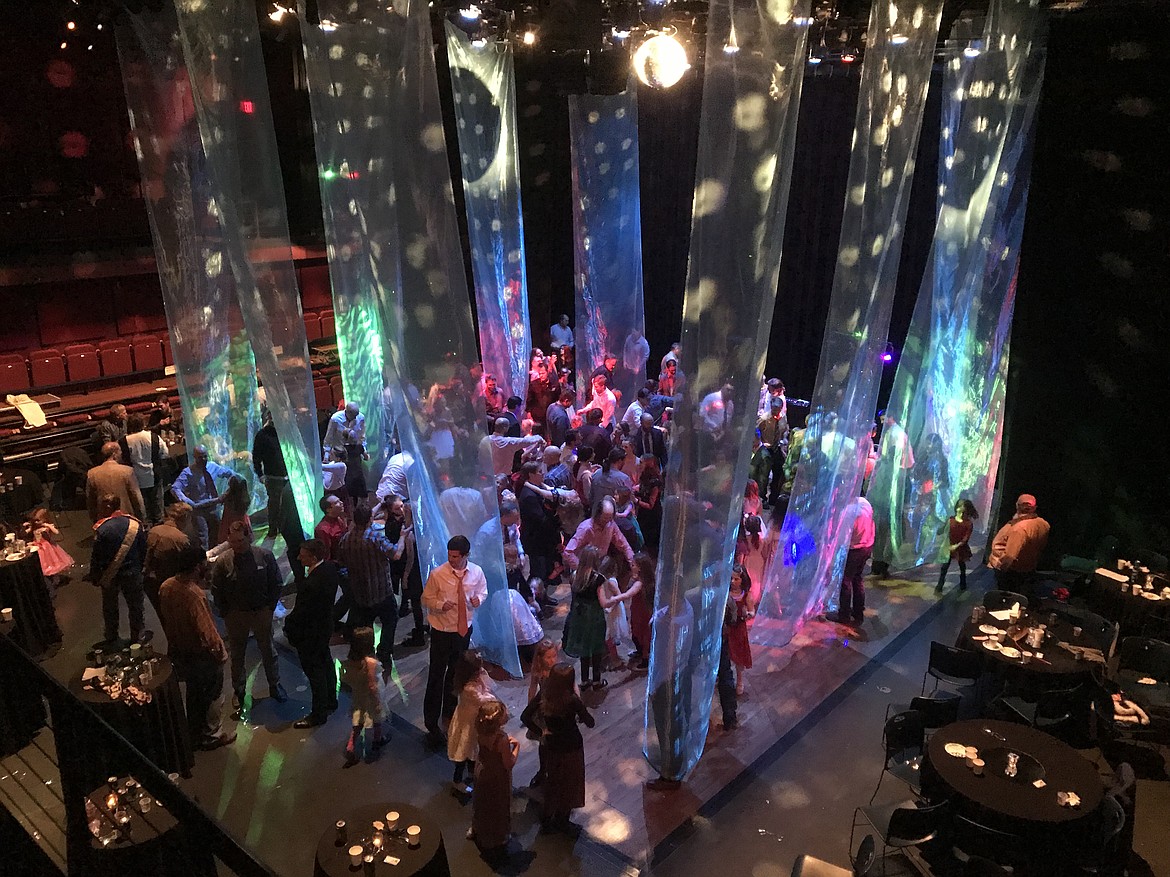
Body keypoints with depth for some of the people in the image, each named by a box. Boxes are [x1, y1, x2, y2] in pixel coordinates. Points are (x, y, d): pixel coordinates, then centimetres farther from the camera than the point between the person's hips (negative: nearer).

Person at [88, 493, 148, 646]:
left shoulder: (101, 528, -20)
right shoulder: (135, 524, -12)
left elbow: (96, 557, -13)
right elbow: (143, 550, -2)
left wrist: (94, 576, 1)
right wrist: (140, 568, 13)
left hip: (109, 575, -1)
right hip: (132, 573, 1)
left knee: (109, 605, 20)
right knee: (135, 605, 16)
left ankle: (111, 636, 36)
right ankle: (138, 636, 27)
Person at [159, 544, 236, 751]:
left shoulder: (166, 586, -9)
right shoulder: (193, 594, -34)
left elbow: (166, 618, 7)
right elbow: (205, 630, -28)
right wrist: (220, 652, -14)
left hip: (178, 652, 7)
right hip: (201, 655, -7)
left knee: (194, 692, 26)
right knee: (213, 695, 15)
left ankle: (195, 734, 41)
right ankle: (212, 735, 31)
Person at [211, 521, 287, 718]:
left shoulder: (265, 556, -14)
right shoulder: (223, 562, -15)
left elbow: (276, 584, -3)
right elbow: (217, 591, -3)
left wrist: (270, 607, -5)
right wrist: (226, 613, -5)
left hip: (262, 613, 0)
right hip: (235, 615, 0)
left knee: (268, 651, 15)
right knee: (237, 656, 15)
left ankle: (275, 686, 34)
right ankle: (239, 693, 32)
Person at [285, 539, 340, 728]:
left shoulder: (312, 584, -36)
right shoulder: (330, 567, -10)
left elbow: (301, 613, -27)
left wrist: (289, 627, -6)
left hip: (310, 634, -9)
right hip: (325, 626, 9)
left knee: (315, 672, 9)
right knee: (325, 663, 25)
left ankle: (319, 714, 25)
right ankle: (330, 701, 44)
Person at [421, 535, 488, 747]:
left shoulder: (476, 572, -9)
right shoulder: (437, 574, -17)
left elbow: (483, 591, 8)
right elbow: (426, 599, -6)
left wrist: (479, 599, -16)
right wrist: (441, 605, -26)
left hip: (464, 630, 4)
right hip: (442, 631, -4)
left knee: (456, 673, 22)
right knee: (436, 676, 0)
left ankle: (449, 712, 45)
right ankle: (431, 724, 13)